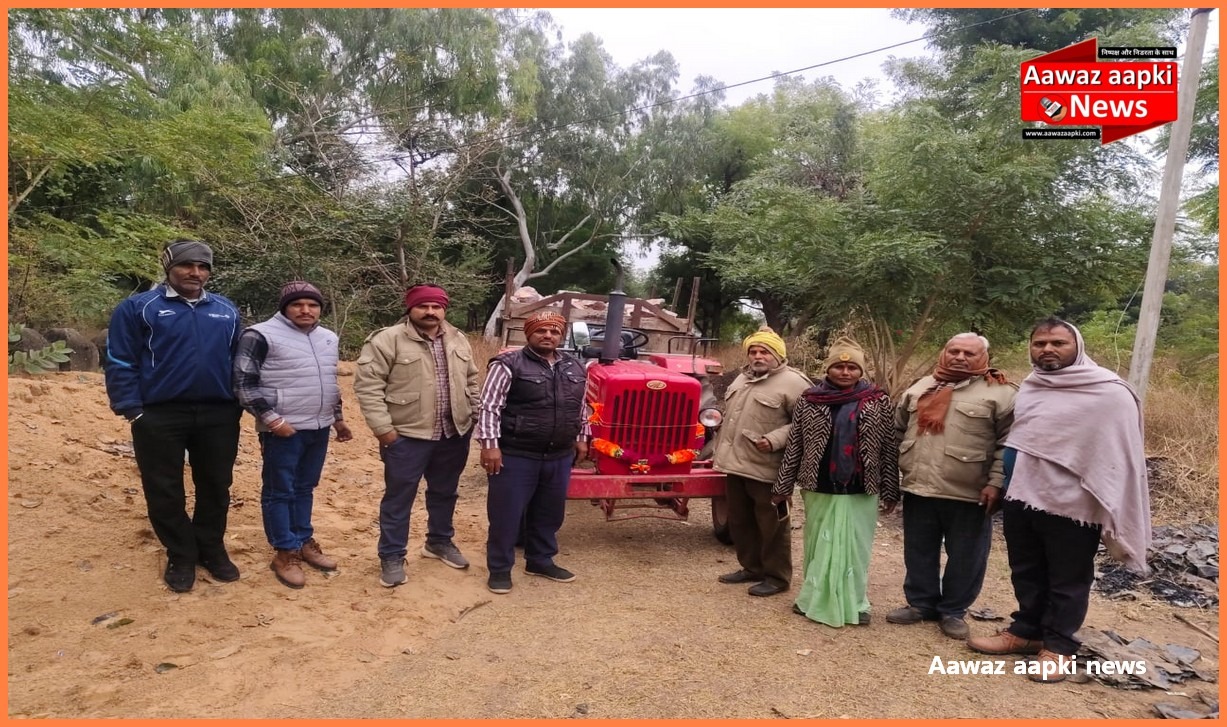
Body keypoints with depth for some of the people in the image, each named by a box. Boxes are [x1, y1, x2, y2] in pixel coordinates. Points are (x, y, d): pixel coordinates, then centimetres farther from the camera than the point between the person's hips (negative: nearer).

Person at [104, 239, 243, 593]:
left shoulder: (227, 311, 9)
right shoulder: (137, 308, -2)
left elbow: (238, 362, 14)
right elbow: (120, 363, -4)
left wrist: (236, 406, 8)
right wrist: (133, 411, -10)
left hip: (218, 415, 3)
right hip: (160, 416, -2)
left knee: (216, 487, 11)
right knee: (164, 491, 7)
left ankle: (212, 549, 28)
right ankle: (181, 557, 24)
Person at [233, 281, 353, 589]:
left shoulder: (328, 338, 11)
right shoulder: (261, 336, -11)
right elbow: (244, 382, -13)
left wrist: (338, 418, 22)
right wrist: (271, 419, -17)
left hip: (319, 428, 6)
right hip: (283, 430, -6)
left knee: (305, 488, 17)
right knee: (279, 491, 4)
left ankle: (304, 541, 28)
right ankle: (285, 553, 14)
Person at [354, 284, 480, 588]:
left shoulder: (458, 341, 8)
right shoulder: (387, 340, -11)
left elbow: (471, 382, 17)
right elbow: (368, 386, -14)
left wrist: (475, 416, 11)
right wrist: (383, 428, -16)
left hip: (454, 433, 5)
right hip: (406, 435, -5)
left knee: (444, 492, 19)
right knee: (398, 498, 5)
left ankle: (440, 541, 38)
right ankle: (392, 557, 19)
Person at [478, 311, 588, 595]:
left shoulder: (575, 367, 8)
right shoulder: (508, 365, -10)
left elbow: (580, 408, 18)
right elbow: (489, 407, -12)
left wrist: (581, 438, 17)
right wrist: (489, 444, -17)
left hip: (559, 456, 5)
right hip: (515, 455, -5)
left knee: (548, 512, 16)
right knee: (506, 513, 4)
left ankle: (540, 561, 33)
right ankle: (500, 569, 18)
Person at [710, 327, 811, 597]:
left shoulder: (793, 382, -11)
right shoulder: (742, 378, 15)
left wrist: (775, 440, -25)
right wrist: (719, 452, 21)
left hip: (766, 469, -8)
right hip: (735, 464, 8)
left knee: (771, 525, 3)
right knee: (740, 521, 17)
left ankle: (777, 576, 17)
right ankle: (752, 567, 32)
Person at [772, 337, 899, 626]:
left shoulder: (878, 402, -1)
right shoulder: (809, 399, 0)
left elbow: (890, 449, 1)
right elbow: (794, 446, 2)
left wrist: (890, 491, -2)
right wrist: (782, 486, 1)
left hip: (860, 492, -1)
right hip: (819, 490, 1)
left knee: (855, 549, 8)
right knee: (818, 547, 11)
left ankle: (855, 603, 22)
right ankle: (815, 598, 25)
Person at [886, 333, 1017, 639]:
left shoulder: (1000, 393, -4)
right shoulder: (921, 387, 10)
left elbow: (1009, 444, -7)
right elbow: (898, 430, 17)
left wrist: (996, 483, -13)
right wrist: (894, 470, 15)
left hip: (968, 494, -4)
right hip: (918, 489, 4)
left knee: (964, 557, 9)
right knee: (918, 552, 15)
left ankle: (953, 611, 26)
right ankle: (920, 603, 31)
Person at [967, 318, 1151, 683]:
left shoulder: (1111, 393, -12)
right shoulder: (1029, 387, 7)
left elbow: (1122, 459, -13)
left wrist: (1114, 518, -15)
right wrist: (1001, 483, 15)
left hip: (1071, 506, -6)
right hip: (1020, 499, 6)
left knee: (1067, 582, 11)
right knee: (1026, 574, 18)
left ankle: (1058, 645, 27)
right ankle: (1026, 631, 35)